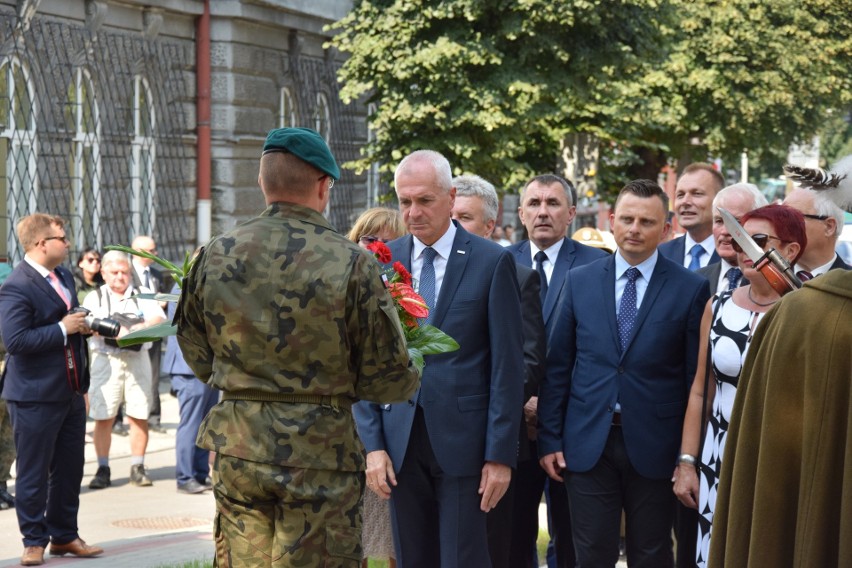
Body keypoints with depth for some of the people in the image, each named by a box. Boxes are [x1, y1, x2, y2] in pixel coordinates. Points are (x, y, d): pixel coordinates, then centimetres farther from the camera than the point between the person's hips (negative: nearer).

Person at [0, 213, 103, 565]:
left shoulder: (64, 277, 11)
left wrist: (82, 326, 4)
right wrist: (63, 329, -21)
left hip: (70, 390, 8)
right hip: (36, 396, -8)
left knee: (70, 468, 15)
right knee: (34, 472, 3)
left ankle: (64, 536, 27)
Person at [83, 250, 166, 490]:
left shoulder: (142, 297, 12)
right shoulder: (95, 297, 9)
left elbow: (160, 318, -2)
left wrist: (144, 326, -24)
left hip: (137, 360, 1)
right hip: (106, 361, -1)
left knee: (139, 416, 1)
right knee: (103, 418, -2)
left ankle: (137, 468, 10)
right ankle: (103, 469, 6)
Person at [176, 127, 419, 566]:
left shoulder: (215, 255, 0)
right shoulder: (351, 263, -12)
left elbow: (197, 356, 11)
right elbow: (386, 378, -9)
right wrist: (413, 376, 14)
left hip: (237, 449, 4)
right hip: (320, 455, -4)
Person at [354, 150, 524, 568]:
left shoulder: (492, 262, -3)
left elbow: (507, 364, -4)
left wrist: (500, 454, -8)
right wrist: (373, 443, -1)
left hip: (464, 440, -3)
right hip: (401, 441, 3)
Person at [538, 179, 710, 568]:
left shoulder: (690, 289, -2)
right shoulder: (579, 282, 5)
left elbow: (696, 377, -2)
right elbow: (557, 367, 6)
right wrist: (549, 439, 2)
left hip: (653, 447, -1)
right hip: (587, 444, 2)